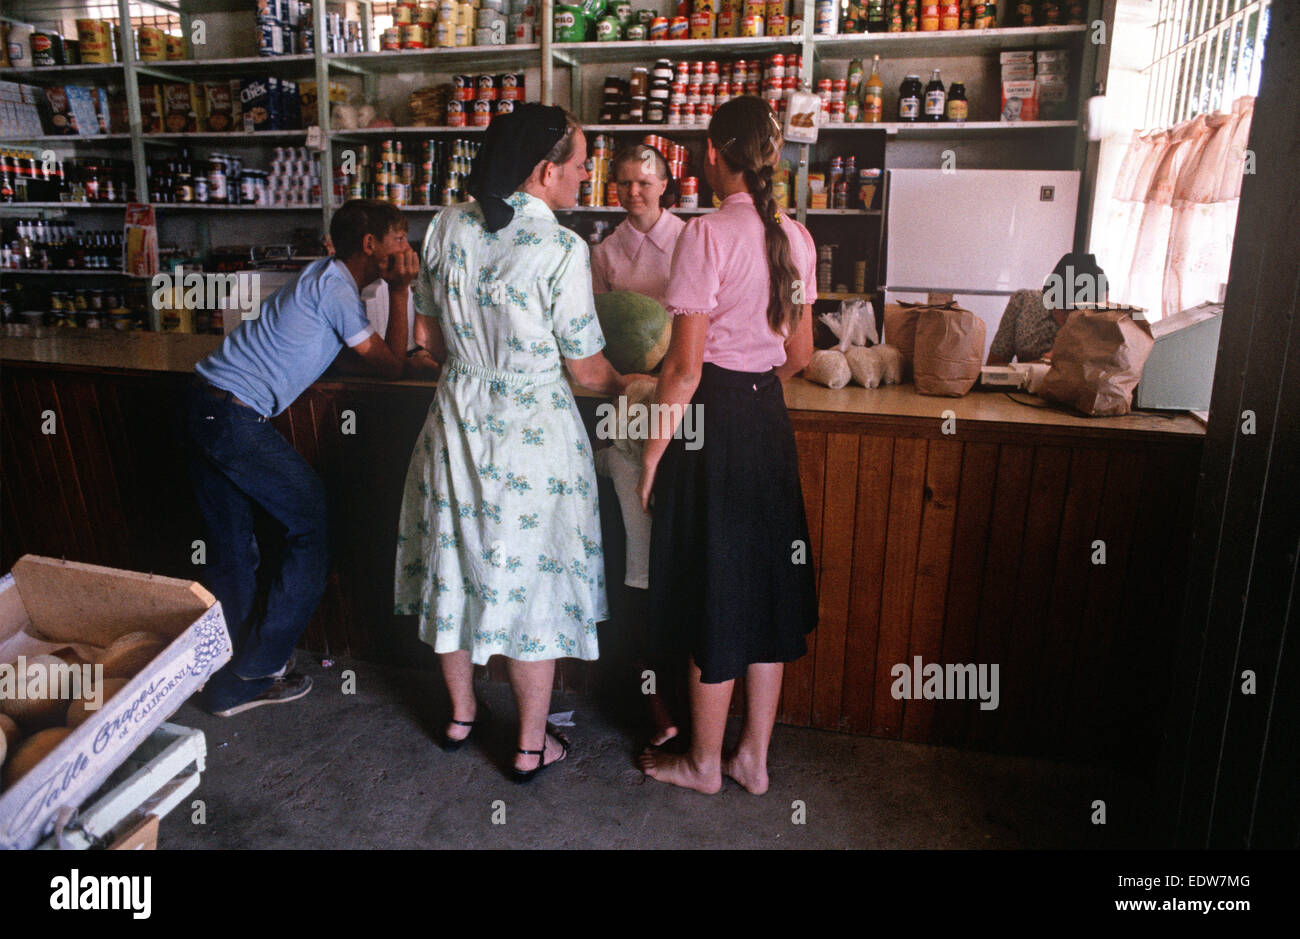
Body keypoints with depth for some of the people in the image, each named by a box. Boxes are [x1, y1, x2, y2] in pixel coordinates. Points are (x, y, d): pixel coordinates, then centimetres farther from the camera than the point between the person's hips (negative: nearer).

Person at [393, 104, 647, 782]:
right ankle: (532, 745, 24)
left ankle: (460, 714, 39)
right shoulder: (561, 249, -18)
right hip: (533, 433, -5)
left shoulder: (446, 228, -2)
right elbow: (587, 371, -11)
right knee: (530, 579, 9)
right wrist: (627, 384, 10)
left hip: (457, 419, 5)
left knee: (457, 567, 19)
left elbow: (429, 336, 8)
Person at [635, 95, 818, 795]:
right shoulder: (795, 237, 6)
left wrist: (652, 455, -9)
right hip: (770, 417, 7)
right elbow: (799, 354, 11)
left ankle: (703, 763, 24)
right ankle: (754, 758, 28)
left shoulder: (706, 234, -15)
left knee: (713, 588, 6)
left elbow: (685, 366, -18)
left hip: (713, 420, -6)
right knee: (766, 584, 14)